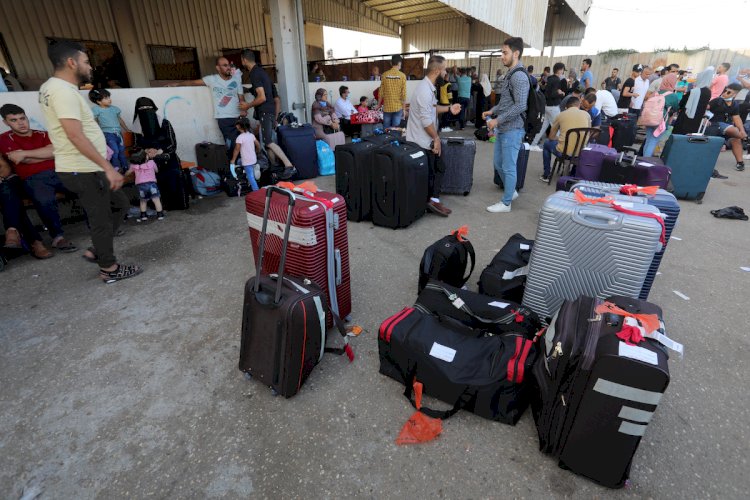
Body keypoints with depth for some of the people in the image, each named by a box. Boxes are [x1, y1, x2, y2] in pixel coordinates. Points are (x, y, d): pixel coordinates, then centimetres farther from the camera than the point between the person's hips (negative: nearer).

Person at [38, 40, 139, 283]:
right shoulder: (63, 90, -18)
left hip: (82, 169, 10)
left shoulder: (51, 86, 15)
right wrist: (108, 168, -29)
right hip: (84, 171, -10)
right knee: (102, 219, 0)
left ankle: (98, 251, 27)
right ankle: (109, 269, 14)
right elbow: (76, 136, -27)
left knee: (119, 204, 20)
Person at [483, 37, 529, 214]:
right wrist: (492, 111, 9)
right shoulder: (510, 74, 14)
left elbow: (520, 106, -22)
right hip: (503, 129, 10)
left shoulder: (519, 76, -16)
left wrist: (497, 120, -20)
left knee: (508, 167, -2)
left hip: (512, 129, -10)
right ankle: (511, 191, 34)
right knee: (498, 163, 17)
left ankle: (506, 203, 9)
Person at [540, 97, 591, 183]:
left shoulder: (561, 115, 1)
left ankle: (546, 175, 29)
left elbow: (551, 137, 10)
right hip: (581, 154, 3)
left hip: (563, 152, -2)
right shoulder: (586, 114, 6)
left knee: (547, 144, 28)